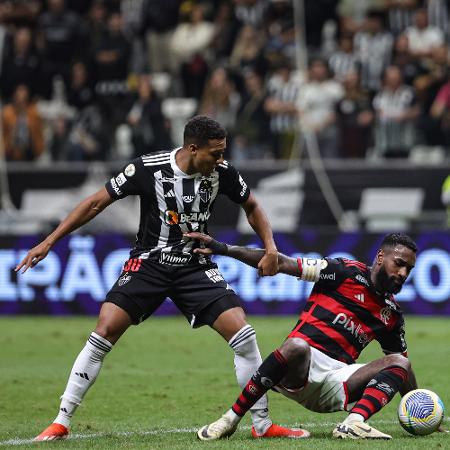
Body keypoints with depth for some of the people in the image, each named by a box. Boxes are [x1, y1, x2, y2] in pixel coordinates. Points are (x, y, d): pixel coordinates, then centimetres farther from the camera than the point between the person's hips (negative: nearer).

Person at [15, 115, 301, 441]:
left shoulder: (222, 172, -9)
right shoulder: (148, 168, -17)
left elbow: (252, 206, 11)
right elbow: (96, 203, -7)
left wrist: (270, 246, -3)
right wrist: (49, 242, -8)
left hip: (196, 267, 2)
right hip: (148, 264, -2)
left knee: (243, 335, -13)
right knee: (103, 334, -16)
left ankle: (262, 424, 2)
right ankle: (61, 423, -5)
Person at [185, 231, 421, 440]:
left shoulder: (391, 313, 16)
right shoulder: (348, 272, 0)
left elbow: (402, 367, 28)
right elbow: (281, 263, -5)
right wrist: (223, 248, -13)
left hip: (337, 379, 5)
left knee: (400, 363, -14)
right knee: (296, 346, -39)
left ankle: (353, 424, -38)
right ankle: (230, 420, -27)